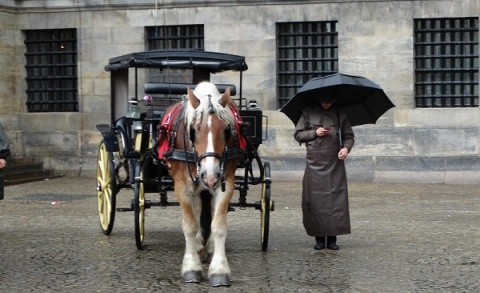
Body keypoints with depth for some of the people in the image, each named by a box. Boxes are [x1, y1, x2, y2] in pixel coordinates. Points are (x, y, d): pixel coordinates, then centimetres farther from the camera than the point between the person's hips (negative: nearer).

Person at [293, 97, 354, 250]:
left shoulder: (340, 114, 8)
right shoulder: (308, 113, 6)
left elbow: (349, 136, 11)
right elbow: (298, 134, 9)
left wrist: (346, 147, -10)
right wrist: (315, 133, -8)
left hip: (335, 163, 0)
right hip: (315, 163, 0)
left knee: (336, 198, -4)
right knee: (316, 200, -2)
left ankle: (332, 238, 1)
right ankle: (319, 238, 6)